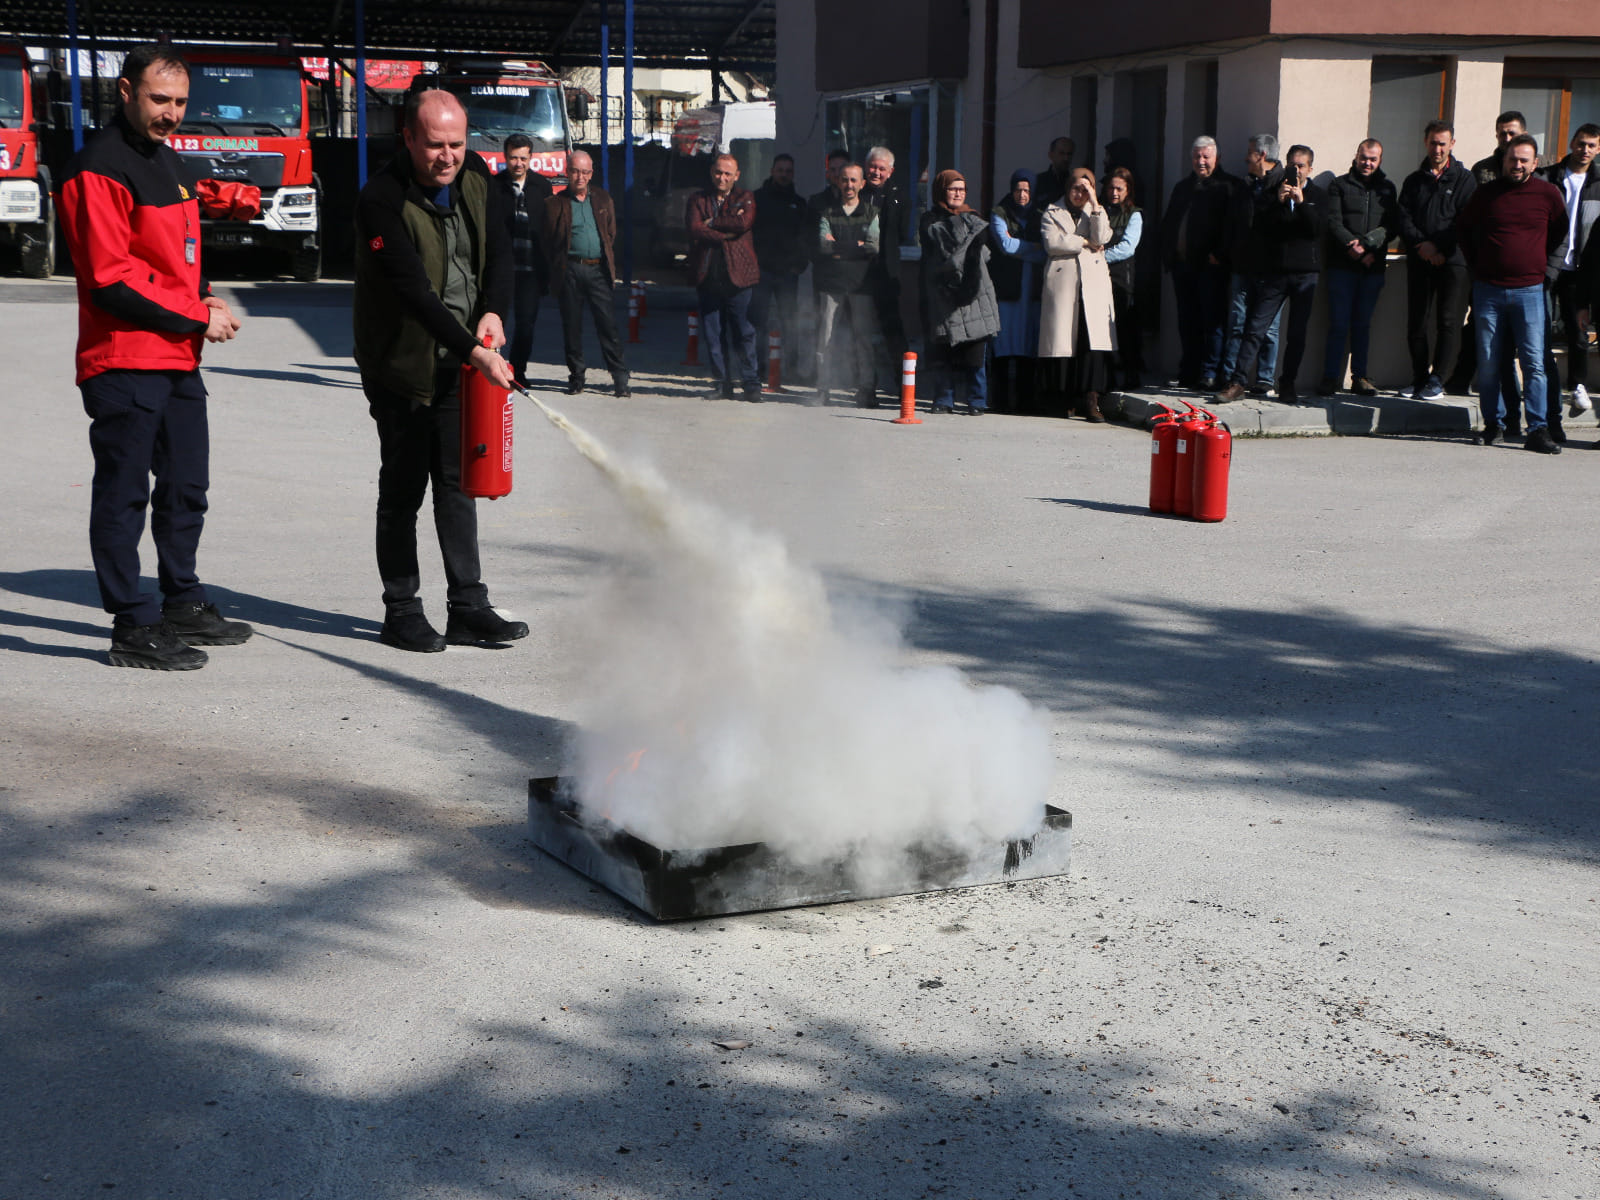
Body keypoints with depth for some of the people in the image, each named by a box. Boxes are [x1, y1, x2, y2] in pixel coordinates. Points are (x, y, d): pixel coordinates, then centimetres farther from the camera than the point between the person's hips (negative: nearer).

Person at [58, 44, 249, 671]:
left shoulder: (167, 160, 17)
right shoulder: (98, 169, -13)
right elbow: (111, 280, -18)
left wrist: (204, 295, 5)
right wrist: (197, 315, -15)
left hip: (179, 359, 9)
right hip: (125, 363, -9)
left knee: (185, 488, 17)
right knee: (124, 495, -3)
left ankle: (183, 606, 30)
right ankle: (134, 627, 3)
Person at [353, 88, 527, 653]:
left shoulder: (474, 176, 0)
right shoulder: (381, 199, -21)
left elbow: (500, 249, 7)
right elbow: (412, 290, -28)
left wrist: (492, 310, -12)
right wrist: (472, 349, -34)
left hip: (461, 363, 6)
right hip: (401, 367, -6)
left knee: (458, 483, 9)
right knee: (403, 489, 1)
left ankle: (468, 610, 13)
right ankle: (401, 612, 12)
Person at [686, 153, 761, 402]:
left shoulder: (745, 198, 8)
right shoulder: (698, 199, 13)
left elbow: (744, 222, -13)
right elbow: (694, 229, -5)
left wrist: (712, 222, -5)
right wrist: (727, 232, -10)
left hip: (737, 275, -2)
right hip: (707, 276, 3)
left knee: (743, 332, -4)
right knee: (713, 334, 4)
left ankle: (751, 384, 2)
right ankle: (723, 384, 12)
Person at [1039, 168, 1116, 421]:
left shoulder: (1097, 213, 20)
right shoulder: (1052, 212, 14)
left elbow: (1102, 237, 0)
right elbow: (1052, 243, -4)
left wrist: (1095, 204, -2)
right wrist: (1084, 243, -1)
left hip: (1094, 282, 1)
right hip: (1062, 282, -1)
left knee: (1094, 340, -12)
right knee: (1062, 340, -6)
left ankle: (1091, 402, -16)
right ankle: (1065, 399, 1)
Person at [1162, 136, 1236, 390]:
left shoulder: (1226, 186, -2)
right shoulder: (1182, 187, 20)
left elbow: (1230, 225, -11)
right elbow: (1168, 224, 24)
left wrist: (1219, 255, -17)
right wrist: (1168, 255, 12)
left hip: (1210, 265, -7)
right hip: (1182, 264, 7)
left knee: (1212, 320, -6)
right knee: (1188, 322, 10)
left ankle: (1209, 374, -6)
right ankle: (1189, 372, 15)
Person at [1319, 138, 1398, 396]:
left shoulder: (1387, 189, 13)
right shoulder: (1340, 185, 6)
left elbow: (1390, 226, 4)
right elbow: (1333, 222, -4)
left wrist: (1367, 245, -14)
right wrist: (1352, 246, -19)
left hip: (1373, 267, 2)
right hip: (1342, 266, -2)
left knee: (1363, 324, 8)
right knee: (1338, 324, -4)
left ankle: (1360, 375, 14)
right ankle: (1330, 377, 0)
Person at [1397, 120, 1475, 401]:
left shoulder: (1464, 179, 5)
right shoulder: (1414, 181, 15)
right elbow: (1403, 219, 6)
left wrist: (1438, 245, -12)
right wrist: (1422, 245, -10)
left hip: (1452, 259, -3)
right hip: (1419, 261, 3)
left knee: (1448, 321, -9)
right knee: (1416, 322, 3)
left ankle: (1437, 380, -7)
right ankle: (1419, 377, 11)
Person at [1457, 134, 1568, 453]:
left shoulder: (1548, 193, 2)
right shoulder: (1487, 193, 5)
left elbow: (1560, 231, 16)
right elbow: (1462, 227, 18)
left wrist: (1542, 262, 10)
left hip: (1529, 291, -1)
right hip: (1488, 289, 1)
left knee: (1534, 363, -7)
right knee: (1488, 363, 4)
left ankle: (1537, 430, -7)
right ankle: (1492, 424, 15)